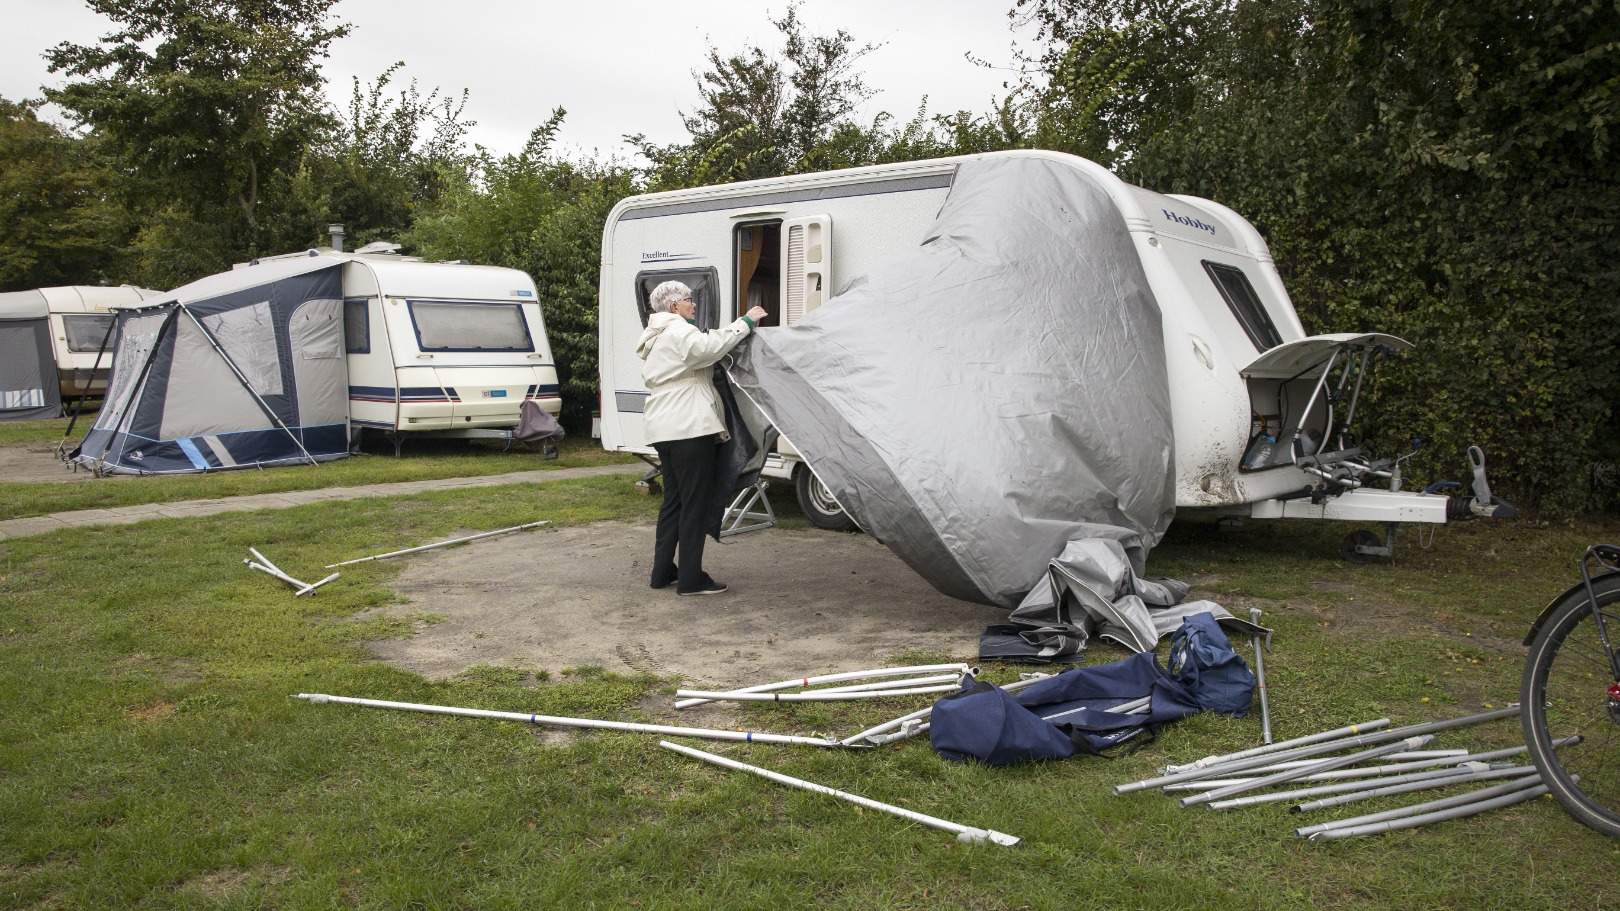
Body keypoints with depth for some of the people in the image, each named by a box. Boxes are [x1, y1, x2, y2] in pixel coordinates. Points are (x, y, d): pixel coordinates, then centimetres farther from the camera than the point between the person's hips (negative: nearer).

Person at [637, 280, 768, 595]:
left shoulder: (658, 337, 25)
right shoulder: (678, 332, -8)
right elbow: (709, 346, -27)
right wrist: (746, 322, -22)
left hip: (665, 428, 10)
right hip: (689, 427, -10)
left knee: (674, 499, 15)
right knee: (696, 502, -7)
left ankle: (663, 571, 18)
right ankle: (691, 579, -6)